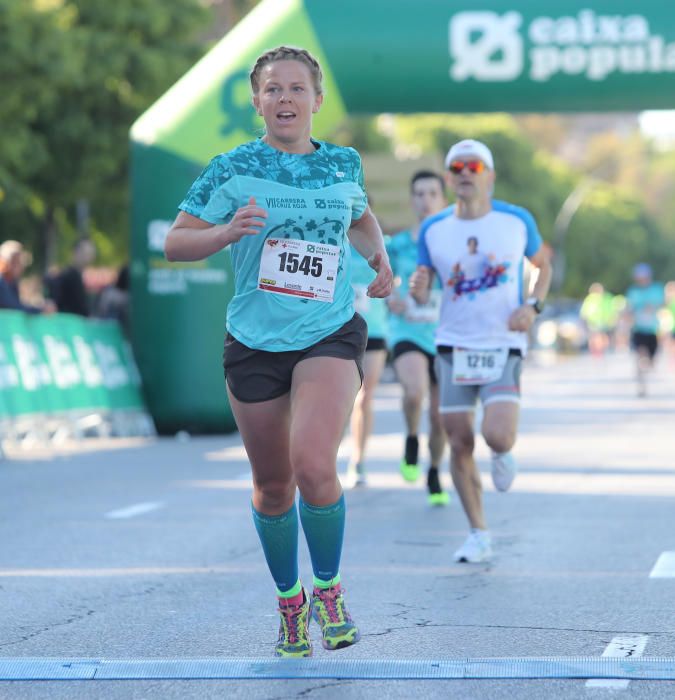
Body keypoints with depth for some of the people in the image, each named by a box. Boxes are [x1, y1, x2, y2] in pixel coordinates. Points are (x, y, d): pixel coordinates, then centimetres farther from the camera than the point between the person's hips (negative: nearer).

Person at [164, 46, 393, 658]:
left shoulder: (344, 164, 6)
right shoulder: (232, 169, -2)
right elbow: (175, 243, -4)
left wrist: (380, 261, 12)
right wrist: (227, 231, -21)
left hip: (331, 337, 0)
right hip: (255, 342, 1)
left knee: (314, 466, -23)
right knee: (273, 486, 9)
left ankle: (329, 589, 1)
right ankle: (290, 602, 32)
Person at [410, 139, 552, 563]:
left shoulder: (517, 221, -2)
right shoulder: (433, 230, 0)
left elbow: (543, 265, 14)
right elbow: (421, 296, 5)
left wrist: (534, 306, -4)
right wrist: (417, 289, -20)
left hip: (504, 347, -2)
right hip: (454, 348, 2)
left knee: (498, 437, -20)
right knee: (460, 445, 0)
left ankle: (502, 454, 19)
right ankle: (479, 536, 15)